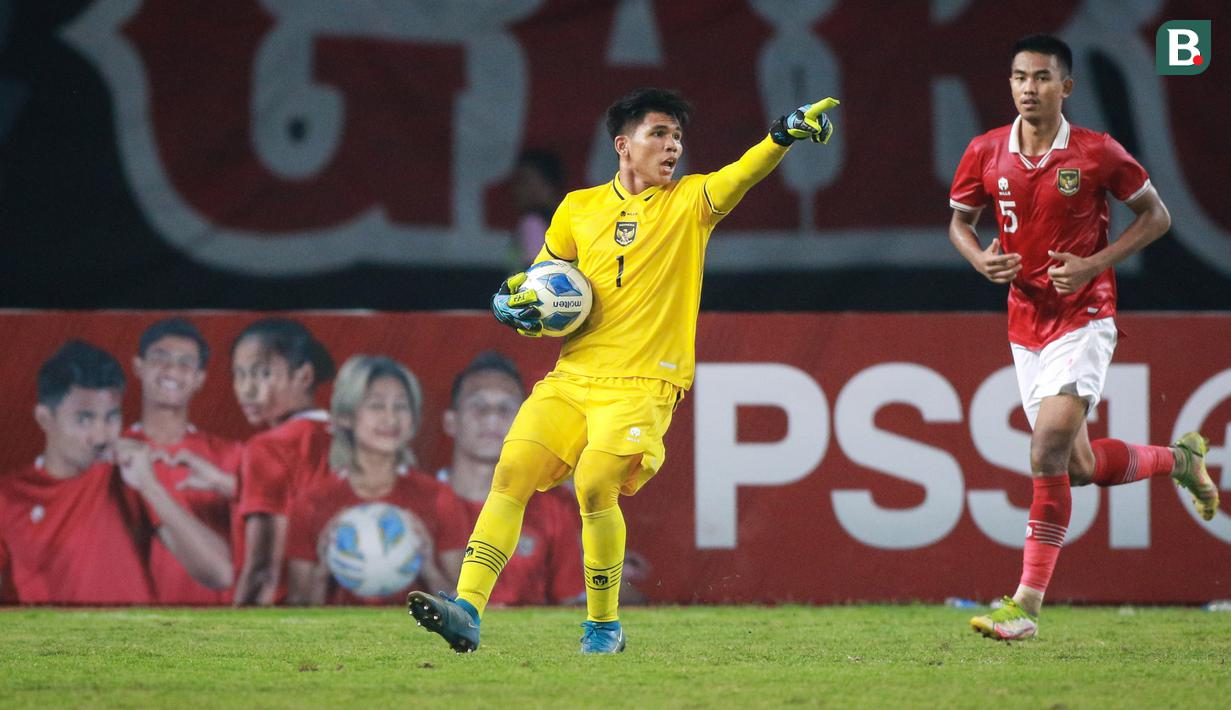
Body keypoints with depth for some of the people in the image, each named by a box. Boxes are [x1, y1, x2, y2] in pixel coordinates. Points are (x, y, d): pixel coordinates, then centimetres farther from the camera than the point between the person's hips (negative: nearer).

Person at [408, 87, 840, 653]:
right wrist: (517, 309, -2)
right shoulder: (578, 209, 12)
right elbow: (535, 285, 22)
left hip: (642, 385, -4)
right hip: (571, 378, 4)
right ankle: (467, 611, -13)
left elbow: (742, 175, -16)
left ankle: (604, 625, -4)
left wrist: (784, 135, -35)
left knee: (595, 485, -21)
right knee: (511, 473, -12)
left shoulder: (689, 202, 4)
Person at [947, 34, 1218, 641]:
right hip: (1026, 327, 5)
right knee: (1079, 466, 10)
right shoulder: (986, 153, 1)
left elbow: (1155, 215, 1)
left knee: (1049, 453, -20)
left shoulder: (1097, 154, -10)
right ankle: (1180, 458, 39)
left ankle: (1027, 604, -17)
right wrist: (981, 259, -7)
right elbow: (959, 220, 16)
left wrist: (1094, 264, -12)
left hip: (1083, 317, -5)